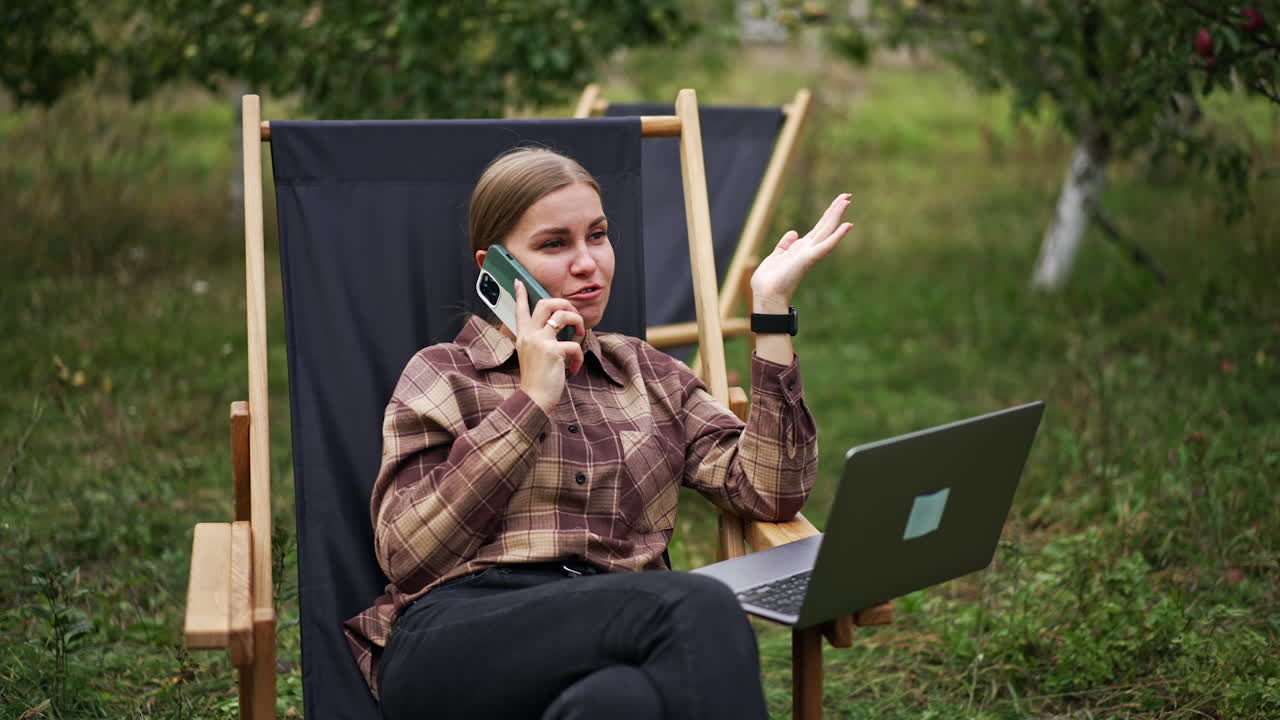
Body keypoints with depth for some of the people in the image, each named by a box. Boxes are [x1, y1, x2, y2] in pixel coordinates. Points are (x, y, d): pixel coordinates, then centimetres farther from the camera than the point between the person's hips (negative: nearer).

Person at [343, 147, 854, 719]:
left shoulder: (649, 375, 24)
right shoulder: (443, 373, 14)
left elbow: (768, 494, 8)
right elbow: (406, 555, -2)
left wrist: (770, 306, 8)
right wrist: (531, 400, -3)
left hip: (613, 640, 2)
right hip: (460, 640, -2)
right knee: (698, 607, -32)